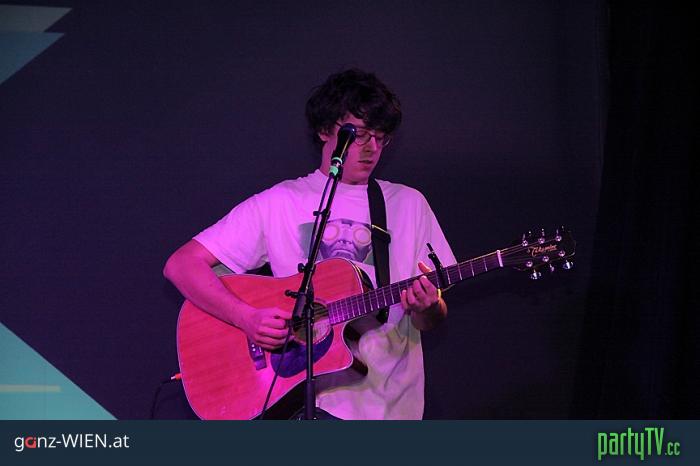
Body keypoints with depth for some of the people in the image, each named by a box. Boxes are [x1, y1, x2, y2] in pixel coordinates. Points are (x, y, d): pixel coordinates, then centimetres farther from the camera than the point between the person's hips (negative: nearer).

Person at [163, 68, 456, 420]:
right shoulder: (279, 203, 5)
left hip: (390, 405, 2)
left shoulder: (408, 204, 14)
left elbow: (433, 321, 15)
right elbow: (181, 265, -1)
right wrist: (248, 319, -15)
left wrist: (427, 308, -9)